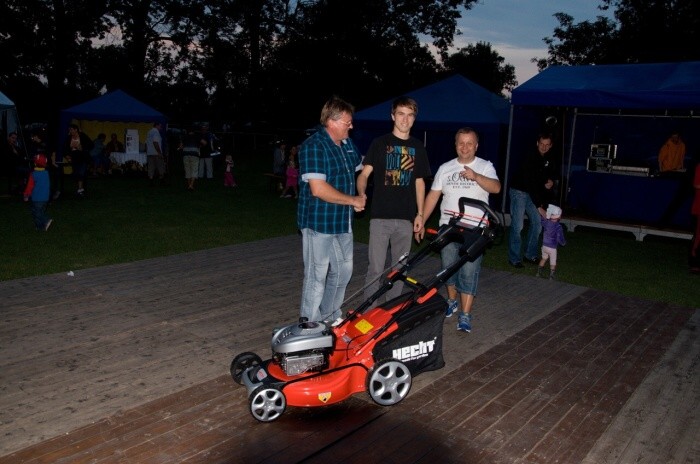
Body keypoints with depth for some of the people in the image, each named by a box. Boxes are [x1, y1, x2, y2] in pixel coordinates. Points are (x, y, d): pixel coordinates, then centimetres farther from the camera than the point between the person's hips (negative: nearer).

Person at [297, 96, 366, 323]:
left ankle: (331, 318, 35)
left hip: (343, 222, 8)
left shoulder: (348, 144, 9)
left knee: (343, 271, 18)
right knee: (317, 276, 1)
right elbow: (318, 189, -24)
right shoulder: (313, 146, -16)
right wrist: (353, 200, -16)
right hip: (319, 222, -8)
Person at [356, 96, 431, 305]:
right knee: (376, 268, -3)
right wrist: (361, 195, -23)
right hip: (380, 216, -3)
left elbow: (419, 182, 14)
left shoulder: (418, 147, 11)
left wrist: (420, 214, 9)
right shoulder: (380, 143, 2)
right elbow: (364, 173, -3)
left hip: (406, 218, 3)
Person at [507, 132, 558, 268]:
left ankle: (531, 255, 15)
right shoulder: (531, 158, -23)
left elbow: (553, 172, 20)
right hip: (519, 191, -8)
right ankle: (514, 258, -6)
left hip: (533, 193, 8)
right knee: (517, 226, -13)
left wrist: (551, 180, -6)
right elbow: (530, 183, -28)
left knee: (537, 223, 5)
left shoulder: (549, 158, 0)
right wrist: (538, 206, -30)